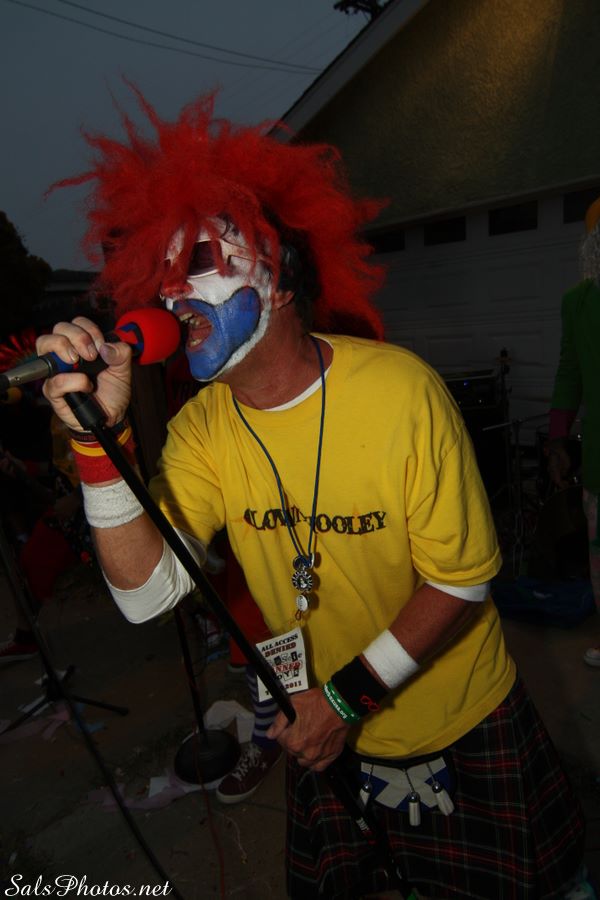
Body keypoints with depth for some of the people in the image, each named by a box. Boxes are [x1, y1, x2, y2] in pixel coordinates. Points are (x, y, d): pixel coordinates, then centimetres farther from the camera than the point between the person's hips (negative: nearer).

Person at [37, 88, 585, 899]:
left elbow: (465, 577, -19)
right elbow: (148, 592, -20)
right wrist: (100, 440, -31)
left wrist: (353, 693, -20)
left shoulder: (398, 390, -25)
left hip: (466, 724, -2)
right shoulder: (204, 425, -13)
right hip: (327, 737, 3)